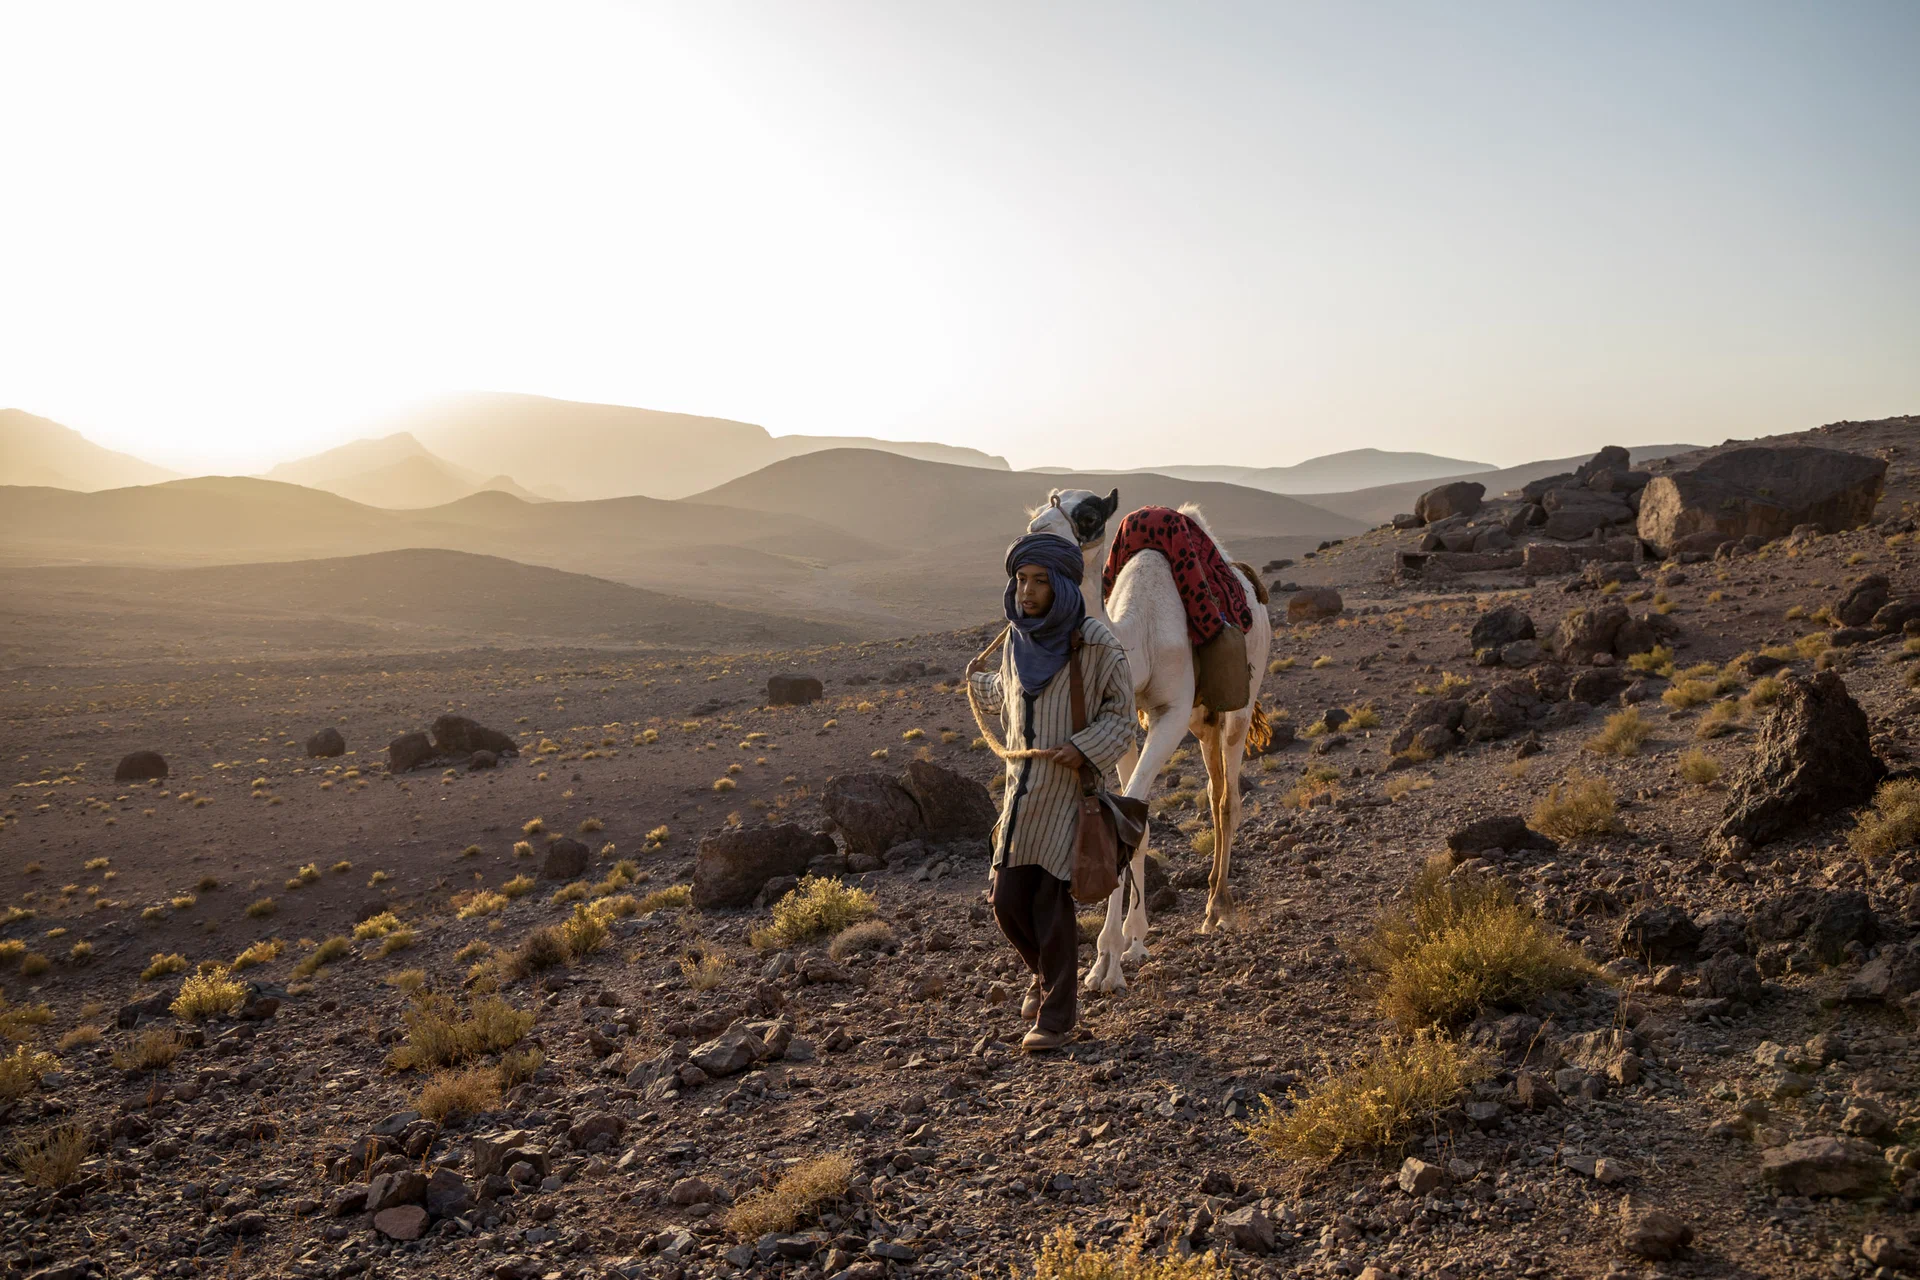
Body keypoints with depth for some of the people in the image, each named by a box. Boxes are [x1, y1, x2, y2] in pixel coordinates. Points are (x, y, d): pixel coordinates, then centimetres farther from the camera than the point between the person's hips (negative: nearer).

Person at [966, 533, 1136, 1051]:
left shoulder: (1095, 643, -13)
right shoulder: (1017, 640, 5)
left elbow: (1120, 714, -7)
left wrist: (1084, 748, -21)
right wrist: (978, 681, 39)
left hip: (1070, 788, -5)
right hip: (1022, 785, 5)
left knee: (1051, 901, -3)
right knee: (1007, 899, 4)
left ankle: (1057, 1016, 13)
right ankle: (1045, 973, 35)